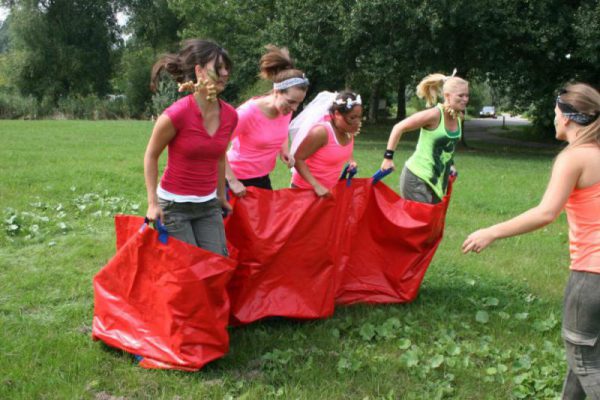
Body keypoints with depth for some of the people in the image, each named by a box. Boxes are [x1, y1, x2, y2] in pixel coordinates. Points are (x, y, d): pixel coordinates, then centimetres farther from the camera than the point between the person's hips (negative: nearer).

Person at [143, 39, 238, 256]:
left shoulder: (230, 115, -4)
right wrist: (153, 203, -8)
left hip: (209, 206, 5)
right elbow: (151, 156, -6)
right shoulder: (177, 114, -19)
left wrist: (221, 196, 20)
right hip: (174, 205, -5)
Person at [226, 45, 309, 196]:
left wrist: (284, 150, -3)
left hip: (262, 178, 7)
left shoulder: (285, 110, -5)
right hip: (240, 179, -7)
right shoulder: (249, 112, -25)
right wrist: (232, 181, -24)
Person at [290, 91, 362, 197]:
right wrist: (316, 186, -30)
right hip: (305, 189, -7)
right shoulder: (321, 132, -25)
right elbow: (297, 159, -23)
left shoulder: (349, 132, -4)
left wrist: (351, 161, -3)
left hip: (329, 189, 7)